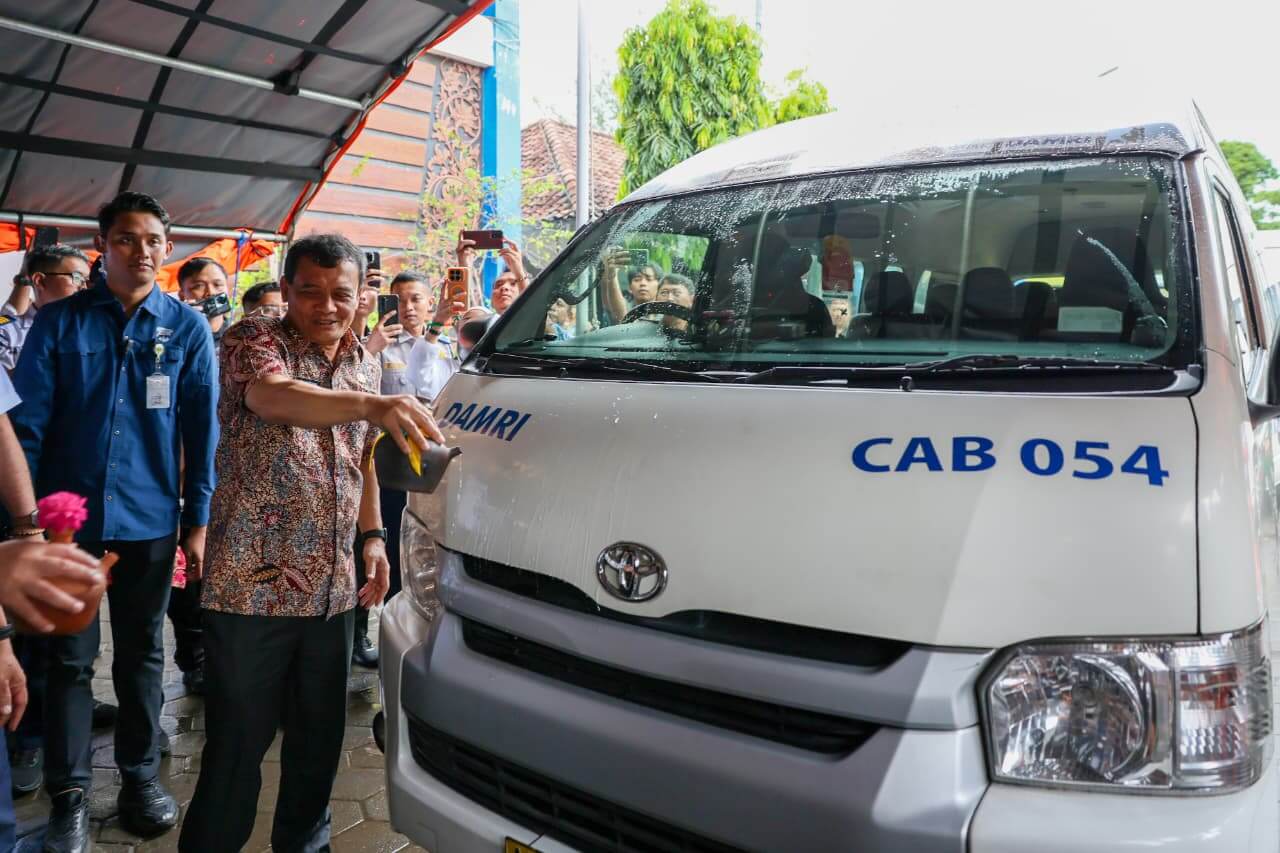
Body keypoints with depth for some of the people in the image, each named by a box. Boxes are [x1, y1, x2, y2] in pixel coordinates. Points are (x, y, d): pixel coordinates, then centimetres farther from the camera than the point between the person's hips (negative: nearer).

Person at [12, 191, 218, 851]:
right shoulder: (58, 321, 0)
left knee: (142, 653, 14)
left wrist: (198, 519, -2)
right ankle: (69, 792, 24)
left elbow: (200, 428, 0)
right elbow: (28, 421, -1)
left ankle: (141, 774, 30)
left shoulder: (187, 327, 0)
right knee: (68, 659, 9)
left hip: (149, 520, 0)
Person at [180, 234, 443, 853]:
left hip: (333, 586, 6)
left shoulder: (365, 364, 11)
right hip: (252, 582, -5)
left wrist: (372, 534, 12)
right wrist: (373, 405, -47)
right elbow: (272, 396, -31)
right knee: (239, 741, 3)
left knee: (320, 735, 16)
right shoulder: (253, 339, -7)